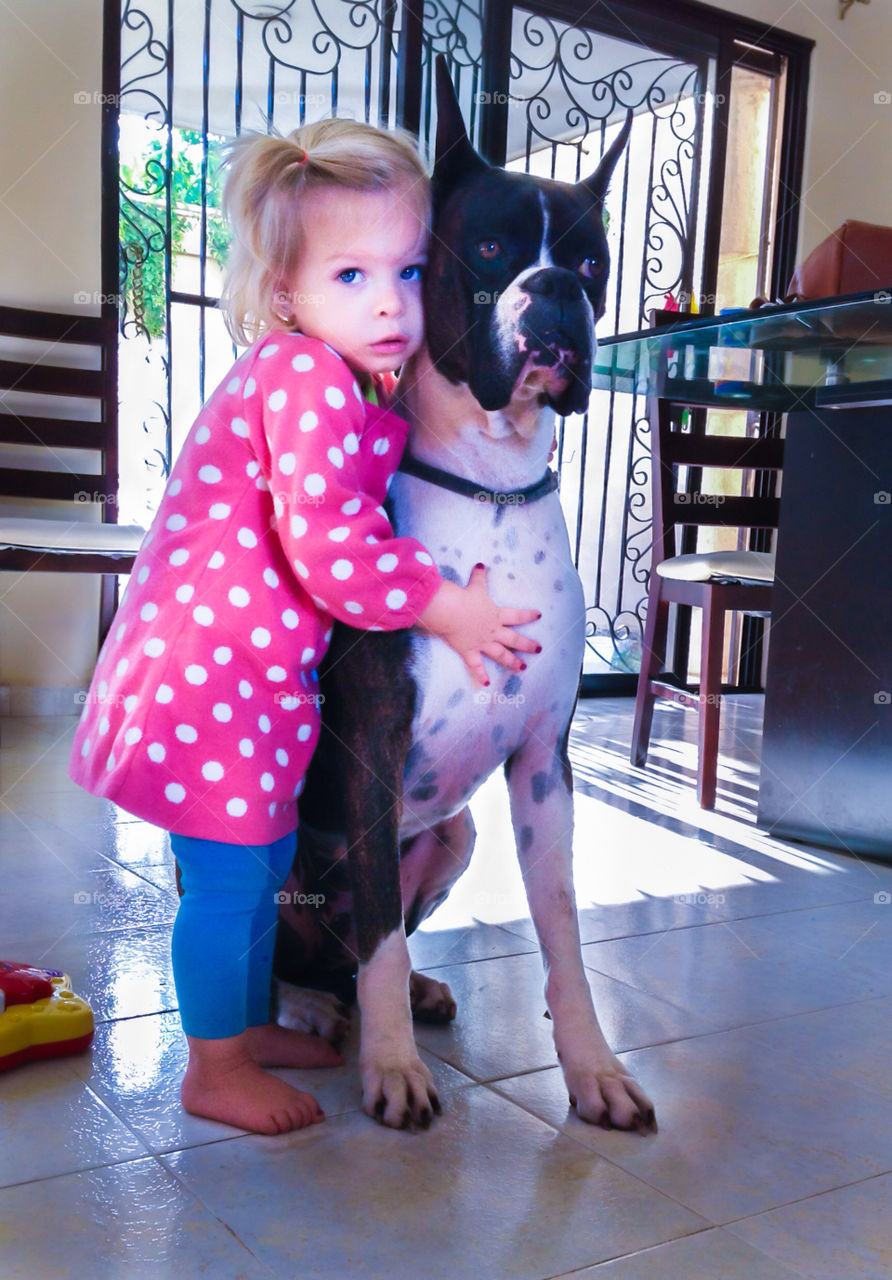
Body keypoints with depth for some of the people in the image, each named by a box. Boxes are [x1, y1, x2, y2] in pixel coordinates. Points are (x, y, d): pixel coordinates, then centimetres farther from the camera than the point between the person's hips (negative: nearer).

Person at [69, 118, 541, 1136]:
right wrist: (444, 608, -16)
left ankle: (246, 1024, 40)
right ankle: (215, 1072, 22)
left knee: (265, 861, 21)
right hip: (206, 671, -10)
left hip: (255, 670, 10)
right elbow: (327, 548, -27)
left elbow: (347, 520, 24)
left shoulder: (346, 385, 11)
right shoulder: (305, 375, -22)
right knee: (227, 878, 3)